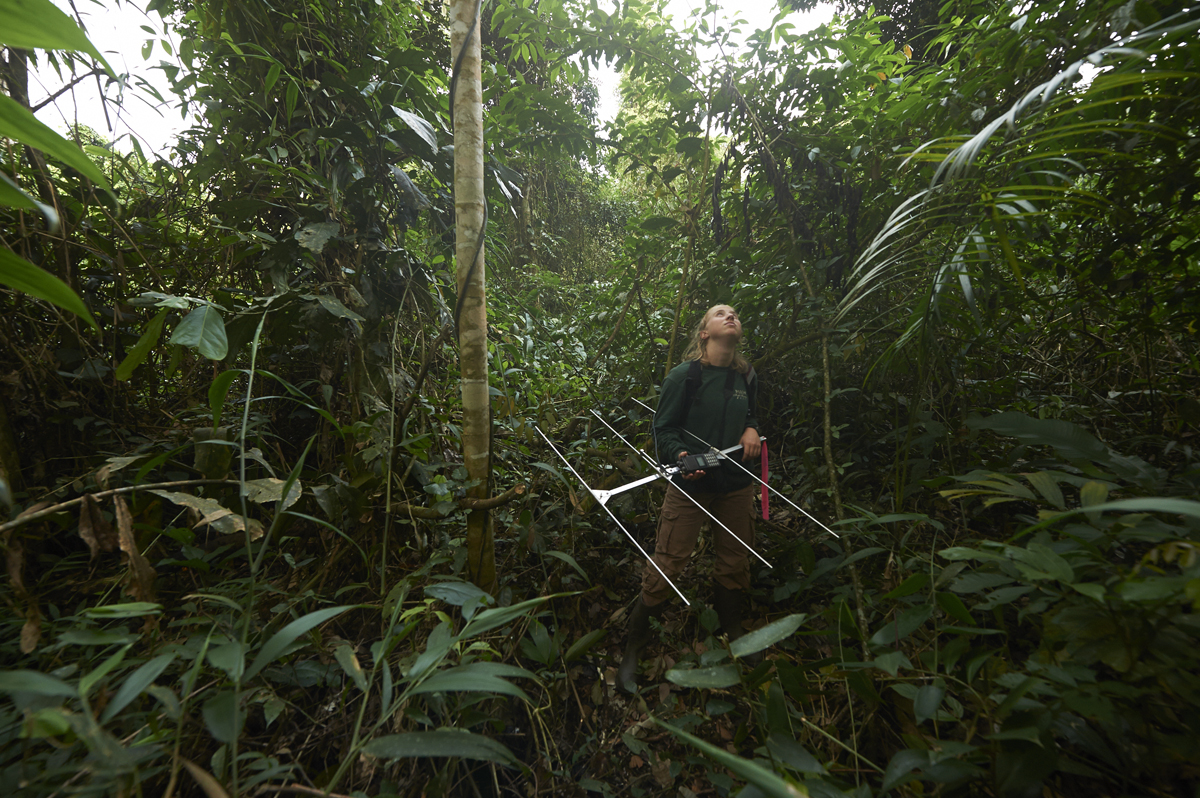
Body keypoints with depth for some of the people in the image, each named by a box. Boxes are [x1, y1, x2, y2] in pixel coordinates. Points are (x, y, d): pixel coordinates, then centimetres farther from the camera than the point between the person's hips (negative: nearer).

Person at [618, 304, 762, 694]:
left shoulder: (746, 376, 8)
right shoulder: (685, 374, -10)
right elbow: (664, 428, -9)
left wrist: (752, 429, 3)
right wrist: (681, 456, -26)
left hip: (736, 484, 6)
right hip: (691, 485, -5)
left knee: (735, 563, 18)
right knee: (665, 565, -4)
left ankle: (732, 632, 44)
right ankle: (633, 650, 17)